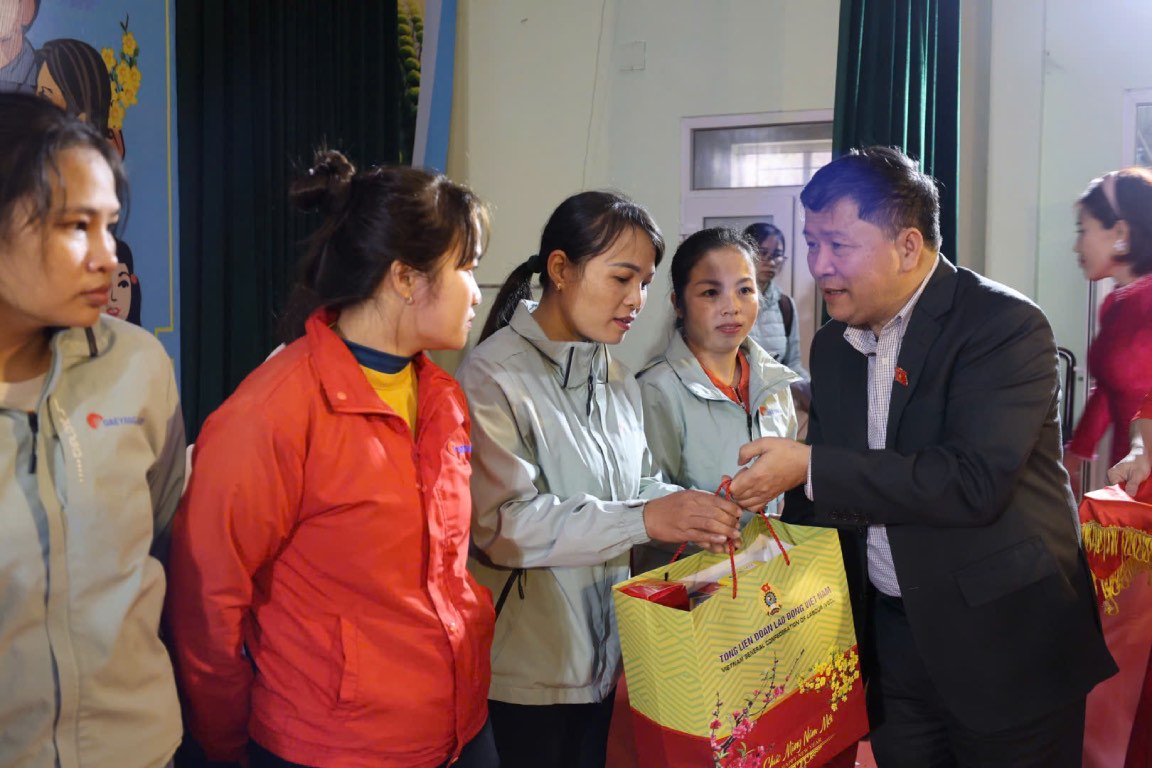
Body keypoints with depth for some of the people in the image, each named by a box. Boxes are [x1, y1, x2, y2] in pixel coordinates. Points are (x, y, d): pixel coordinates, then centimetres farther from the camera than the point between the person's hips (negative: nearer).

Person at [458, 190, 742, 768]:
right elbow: (501, 526, -24)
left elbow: (636, 485, 11)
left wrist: (691, 511, -11)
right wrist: (644, 521, -29)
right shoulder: (495, 375, -15)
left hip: (608, 656, 7)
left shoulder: (614, 380, 9)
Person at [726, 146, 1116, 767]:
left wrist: (811, 468, -25)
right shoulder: (833, 345, 6)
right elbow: (819, 495, 12)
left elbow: (975, 481, -27)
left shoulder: (1005, 325, -15)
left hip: (1004, 642, -5)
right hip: (890, 637, 6)